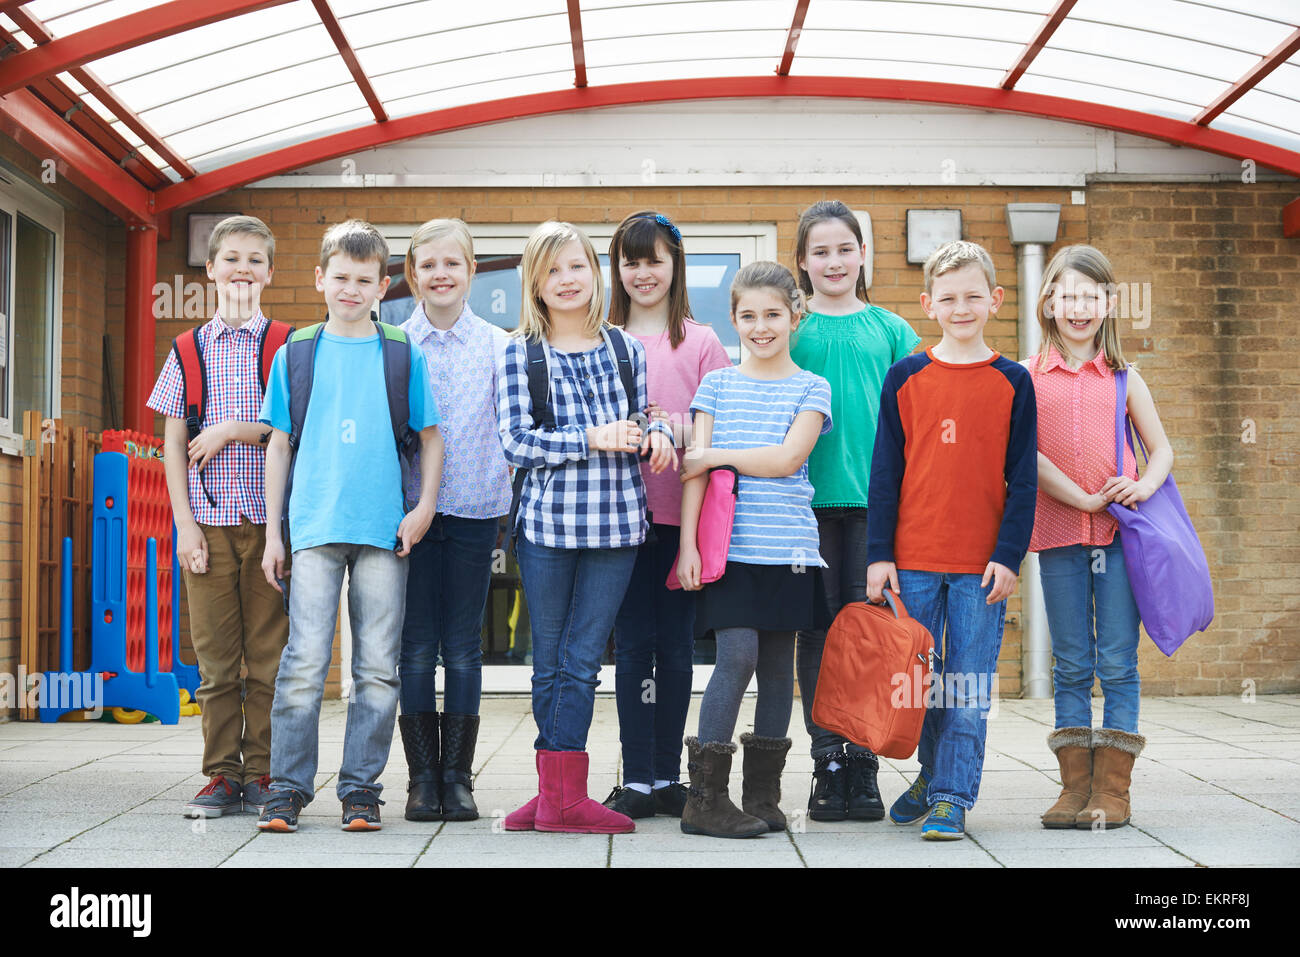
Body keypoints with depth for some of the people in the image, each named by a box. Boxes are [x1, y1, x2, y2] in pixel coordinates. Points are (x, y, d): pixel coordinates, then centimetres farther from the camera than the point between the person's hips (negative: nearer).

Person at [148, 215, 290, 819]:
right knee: (215, 655, 3)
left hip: (269, 518, -1)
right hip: (208, 518, 1)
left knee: (269, 653, 0)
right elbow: (174, 445, 7)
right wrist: (184, 523, -1)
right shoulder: (189, 350, 10)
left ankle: (262, 774, 9)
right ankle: (222, 774, 11)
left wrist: (231, 431, -10)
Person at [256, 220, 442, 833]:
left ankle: (360, 789, 12)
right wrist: (273, 530, 7)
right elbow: (280, 443, 11)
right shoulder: (295, 354, 9)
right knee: (305, 661, -6)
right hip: (314, 528, 0)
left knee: (378, 667, 3)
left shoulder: (403, 355, 8)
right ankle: (288, 789, 3)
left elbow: (430, 436, 12)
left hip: (385, 530, 1)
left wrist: (425, 506, -3)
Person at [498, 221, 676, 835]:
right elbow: (515, 442, -6)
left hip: (614, 525, 1)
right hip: (546, 523, -1)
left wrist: (656, 434, -2)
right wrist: (593, 439, -16)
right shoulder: (519, 355, 3)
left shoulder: (625, 349, 10)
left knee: (581, 660, 0)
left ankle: (559, 796, 3)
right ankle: (561, 794, 15)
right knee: (550, 661, 6)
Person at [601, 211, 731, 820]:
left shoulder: (701, 342, 6)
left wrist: (674, 427, -15)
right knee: (633, 644, 0)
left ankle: (667, 777, 13)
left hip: (682, 511, 0)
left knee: (675, 645, 4)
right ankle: (636, 780, 4)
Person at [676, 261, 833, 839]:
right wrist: (688, 542, -5)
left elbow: (788, 459, -7)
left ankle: (763, 794, 13)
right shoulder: (717, 384, 10)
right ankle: (705, 797, -6)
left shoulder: (811, 388, 8)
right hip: (729, 544, -1)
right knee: (737, 656, -12)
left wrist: (714, 456, -7)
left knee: (777, 663, 4)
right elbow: (695, 468, 4)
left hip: (787, 547, 1)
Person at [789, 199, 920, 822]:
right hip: (808, 496, -1)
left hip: (873, 496, 1)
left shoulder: (889, 328, 11)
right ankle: (827, 761, 9)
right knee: (817, 629, 2)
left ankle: (864, 763, 9)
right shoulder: (789, 327, 7)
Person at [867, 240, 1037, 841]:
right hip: (913, 558, 1)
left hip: (983, 564, -1)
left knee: (968, 688, 1)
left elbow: (1023, 478, 2)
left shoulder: (1012, 383, 3)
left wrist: (1009, 554, -6)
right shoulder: (905, 378, 4)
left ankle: (951, 797, 8)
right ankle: (932, 775, 29)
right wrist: (879, 554, -1)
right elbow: (885, 470, 4)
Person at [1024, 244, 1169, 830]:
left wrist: (1144, 486, -8)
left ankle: (1113, 788, 4)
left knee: (1117, 662, -1)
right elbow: (1027, 454, -4)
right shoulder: (1029, 376, 5)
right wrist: (1083, 498, -12)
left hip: (1120, 532, 0)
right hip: (1059, 532, 0)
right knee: (1071, 666, 6)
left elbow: (1162, 449, 12)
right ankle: (1075, 785, 11)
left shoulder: (1122, 378, 8)